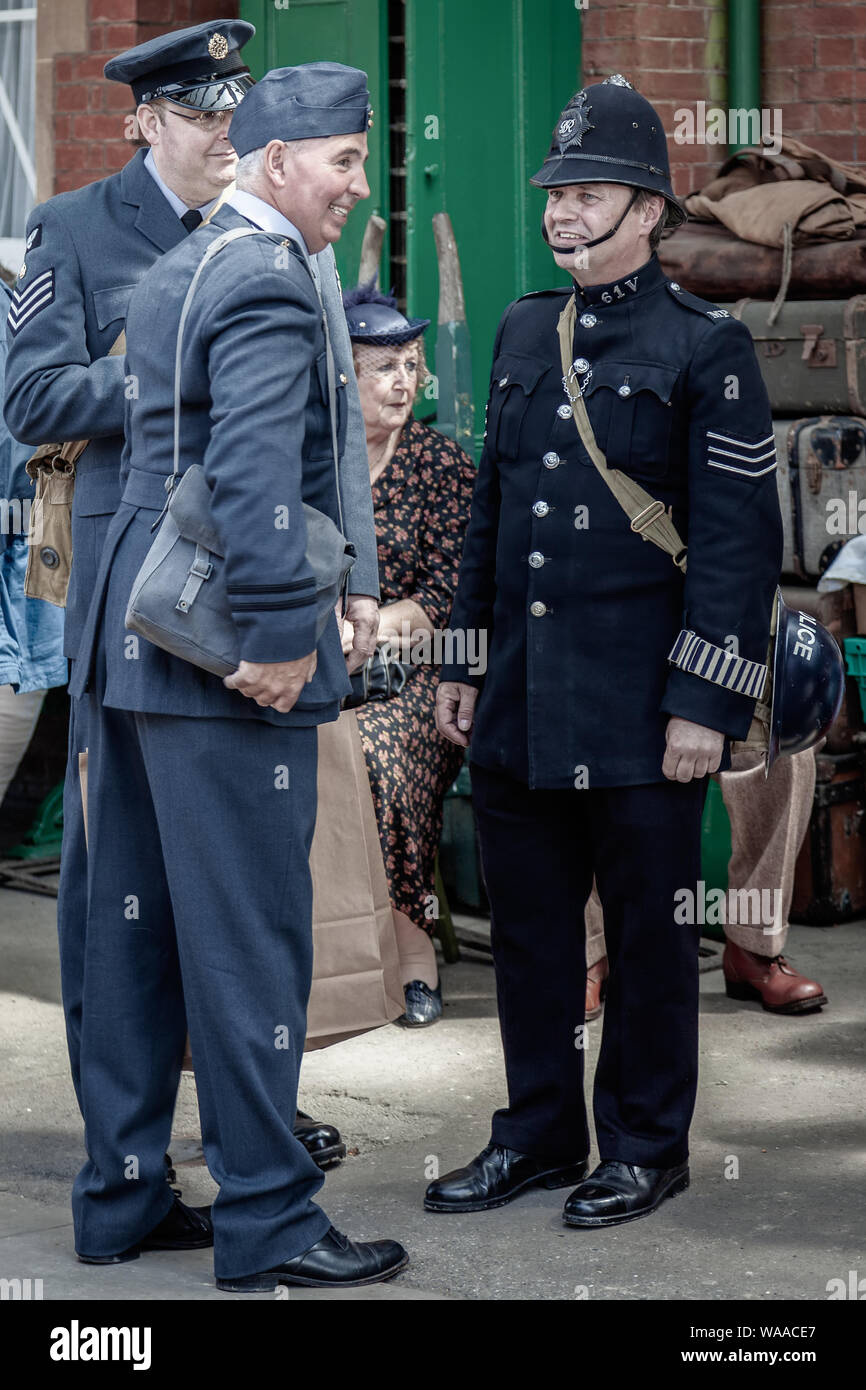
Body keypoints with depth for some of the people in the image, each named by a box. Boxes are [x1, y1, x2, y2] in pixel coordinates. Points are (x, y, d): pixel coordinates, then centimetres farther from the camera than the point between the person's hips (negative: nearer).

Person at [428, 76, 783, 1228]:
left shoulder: (707, 347, -6)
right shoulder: (522, 333, 12)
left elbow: (739, 540, -10)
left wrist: (704, 704, -15)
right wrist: (462, 660, 15)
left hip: (638, 715, -6)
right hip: (520, 705, 6)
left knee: (647, 934, 5)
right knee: (528, 928, 13)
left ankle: (646, 1147, 19)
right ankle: (539, 1135, 26)